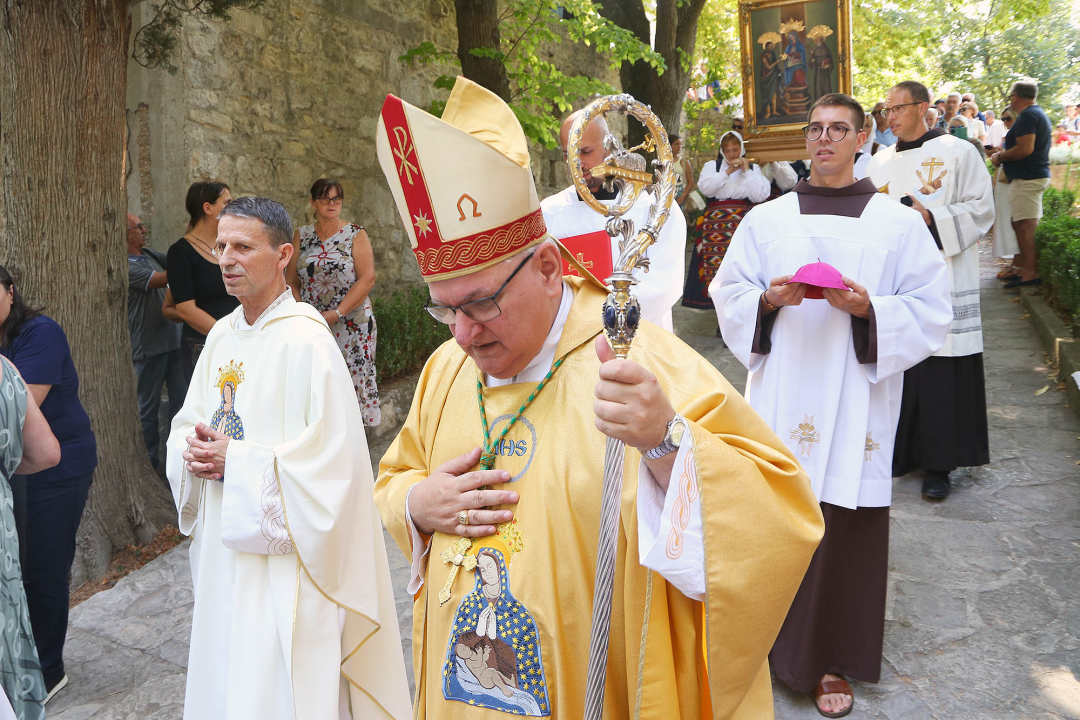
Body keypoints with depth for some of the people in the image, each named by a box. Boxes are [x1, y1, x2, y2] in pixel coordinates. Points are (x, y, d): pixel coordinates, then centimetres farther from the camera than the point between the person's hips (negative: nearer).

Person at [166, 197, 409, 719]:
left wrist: (235, 460, -18)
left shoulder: (306, 340, -17)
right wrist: (195, 450, -7)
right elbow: (188, 424, 16)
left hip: (284, 556, -8)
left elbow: (330, 456, -22)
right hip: (222, 550, 8)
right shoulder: (222, 335, 8)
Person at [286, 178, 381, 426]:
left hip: (351, 324, -2)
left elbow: (367, 279, -8)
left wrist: (336, 314, -15)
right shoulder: (302, 236, 11)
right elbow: (291, 281, 10)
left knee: (350, 378, -5)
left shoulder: (356, 234, 1)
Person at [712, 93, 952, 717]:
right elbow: (729, 294, 8)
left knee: (845, 527, 3)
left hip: (853, 402, -1)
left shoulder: (899, 224, 4)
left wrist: (869, 308, -16)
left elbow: (930, 312, 2)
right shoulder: (765, 219, 8)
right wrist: (769, 299, -12)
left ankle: (831, 662, 21)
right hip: (780, 400, 1)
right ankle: (774, 636, 26)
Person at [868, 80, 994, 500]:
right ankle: (901, 452, 18)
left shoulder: (959, 153, 1)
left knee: (942, 377, -3)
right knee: (897, 373, 6)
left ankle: (939, 464, 7)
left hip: (943, 283, -4)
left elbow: (981, 209, -3)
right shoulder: (881, 162, 15)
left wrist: (930, 218, -16)